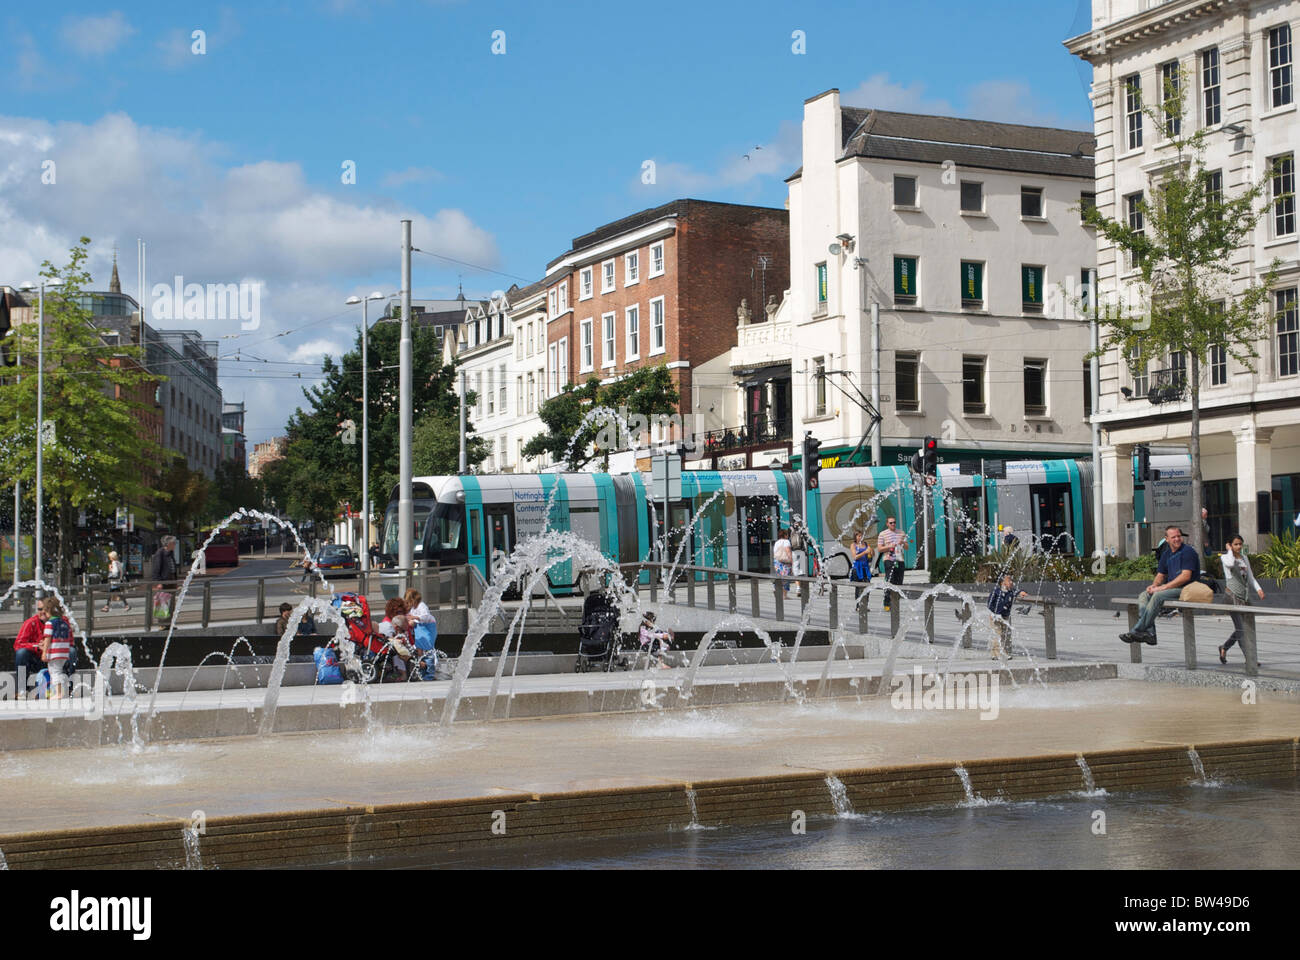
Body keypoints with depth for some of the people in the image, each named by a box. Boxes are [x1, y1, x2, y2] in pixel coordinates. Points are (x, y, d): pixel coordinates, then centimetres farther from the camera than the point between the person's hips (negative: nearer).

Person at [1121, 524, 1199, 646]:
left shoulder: (1187, 551, -9)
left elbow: (1186, 576, -18)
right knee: (1144, 596, -7)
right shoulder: (1167, 554, 16)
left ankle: (1136, 631, -29)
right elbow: (1160, 575, 22)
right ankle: (1149, 633, -23)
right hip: (1171, 588, 9)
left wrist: (1163, 587, -19)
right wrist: (1154, 585, -3)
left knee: (1158, 596, -30)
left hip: (1186, 589, -9)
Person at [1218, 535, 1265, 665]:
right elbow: (1230, 563, -27)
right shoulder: (1225, 557, -2)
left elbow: (1250, 577, 20)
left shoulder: (1244, 558, 18)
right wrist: (1229, 550, -10)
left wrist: (1258, 589, 3)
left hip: (1245, 596, 7)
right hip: (1232, 596, -7)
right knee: (1240, 629, -13)